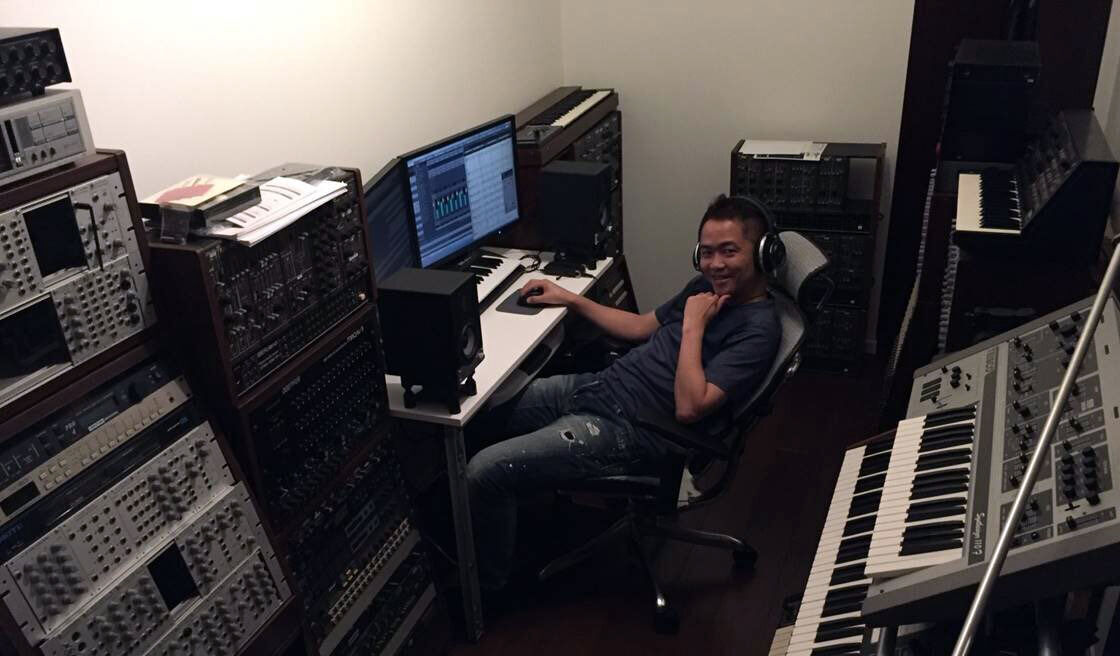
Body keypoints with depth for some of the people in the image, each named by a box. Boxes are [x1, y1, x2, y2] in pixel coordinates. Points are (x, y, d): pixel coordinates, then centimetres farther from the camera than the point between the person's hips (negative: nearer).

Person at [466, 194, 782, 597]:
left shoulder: (758, 329, -17)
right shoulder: (707, 286, 9)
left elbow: (689, 407, -26)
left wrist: (693, 326, -20)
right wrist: (570, 299, 18)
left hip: (623, 432, -9)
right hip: (601, 384, 9)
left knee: (484, 472, -17)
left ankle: (488, 587, 8)